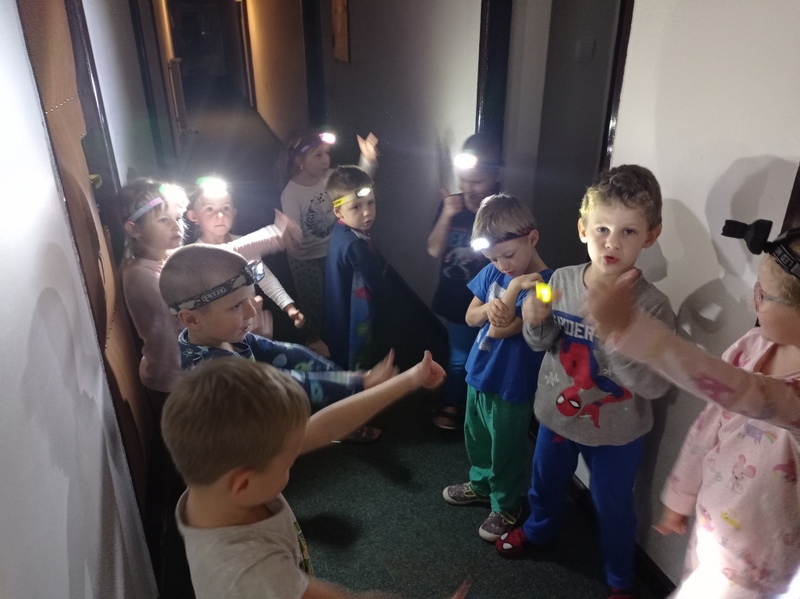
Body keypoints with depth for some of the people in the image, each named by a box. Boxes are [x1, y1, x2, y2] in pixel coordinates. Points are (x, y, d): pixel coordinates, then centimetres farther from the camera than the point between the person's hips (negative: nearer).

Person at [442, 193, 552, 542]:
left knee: (506, 449, 14)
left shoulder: (543, 284, -24)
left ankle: (506, 506, 38)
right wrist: (488, 307, -18)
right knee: (476, 438, 26)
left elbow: (500, 329, -27)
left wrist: (513, 288, -33)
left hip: (512, 385, -7)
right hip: (479, 374, 7)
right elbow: (471, 317, 2)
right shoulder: (493, 273, -4)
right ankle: (481, 485, 51)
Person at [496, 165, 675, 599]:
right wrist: (536, 322, -23)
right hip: (557, 412, 4)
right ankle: (537, 531, 60)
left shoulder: (652, 306, -24)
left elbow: (655, 386, -25)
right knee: (545, 482, 28)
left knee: (612, 506, 19)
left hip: (616, 432, -3)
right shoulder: (562, 280, -14)